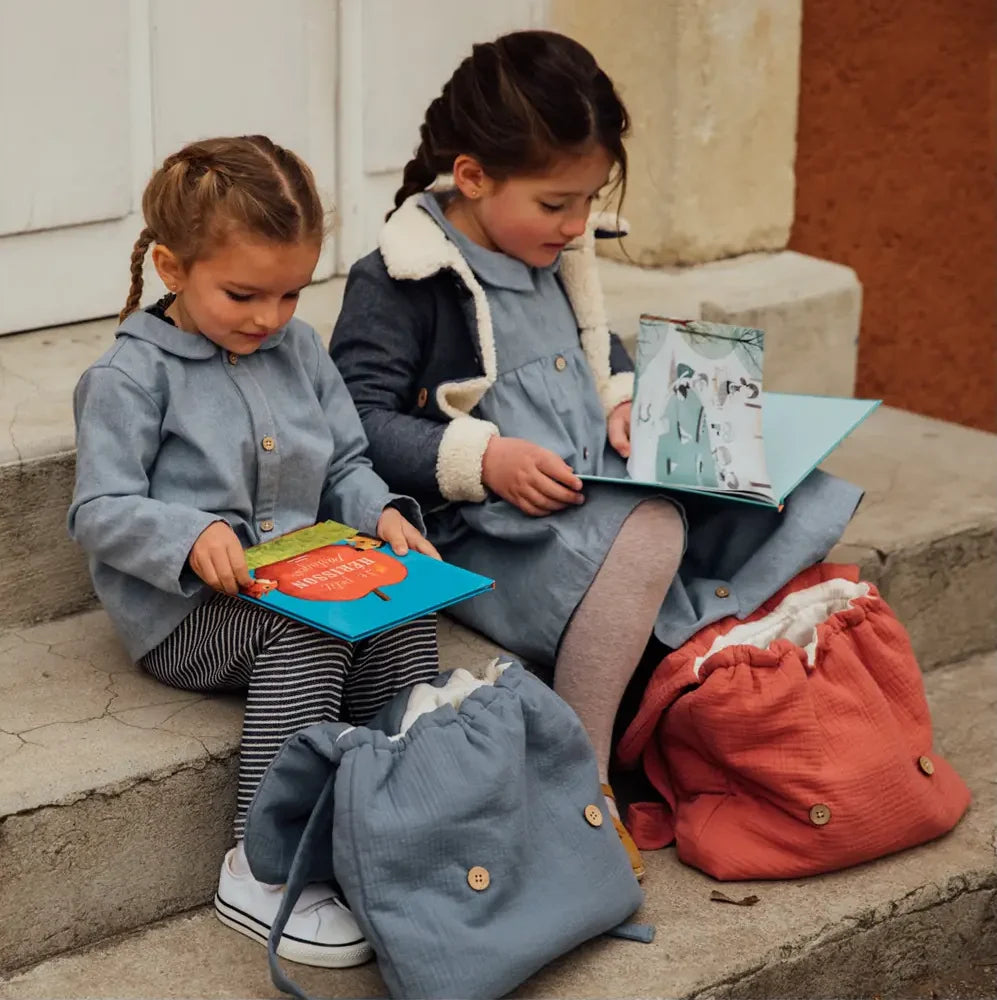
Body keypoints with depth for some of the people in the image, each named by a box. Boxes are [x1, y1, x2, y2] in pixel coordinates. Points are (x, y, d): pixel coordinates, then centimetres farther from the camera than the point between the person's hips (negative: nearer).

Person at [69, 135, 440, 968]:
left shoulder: (299, 350, 12)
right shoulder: (132, 376, -7)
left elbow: (345, 463, 19)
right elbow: (100, 512, -10)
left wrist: (379, 511, -4)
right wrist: (193, 537, -27)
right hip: (181, 611, -6)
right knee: (309, 629, -34)